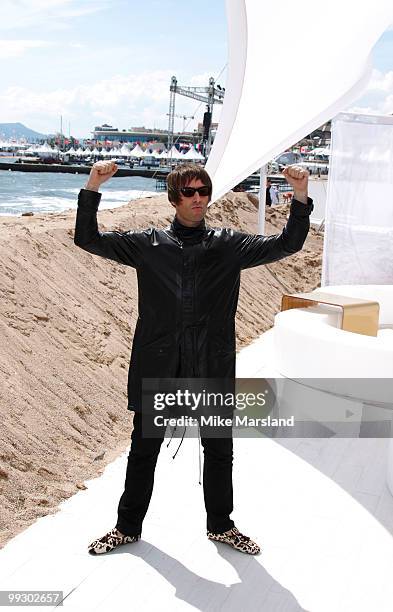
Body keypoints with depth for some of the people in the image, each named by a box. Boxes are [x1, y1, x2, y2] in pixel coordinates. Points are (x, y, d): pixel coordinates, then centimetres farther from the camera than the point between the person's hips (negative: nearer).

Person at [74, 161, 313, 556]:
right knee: (144, 448, 11)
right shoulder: (148, 244, 3)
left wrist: (300, 197, -16)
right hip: (157, 367, -1)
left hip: (211, 368, 1)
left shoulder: (228, 245, 4)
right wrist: (93, 187, -14)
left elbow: (286, 244, -1)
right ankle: (128, 527, 30)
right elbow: (88, 239, 0)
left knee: (219, 450, 13)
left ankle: (220, 525, 34)